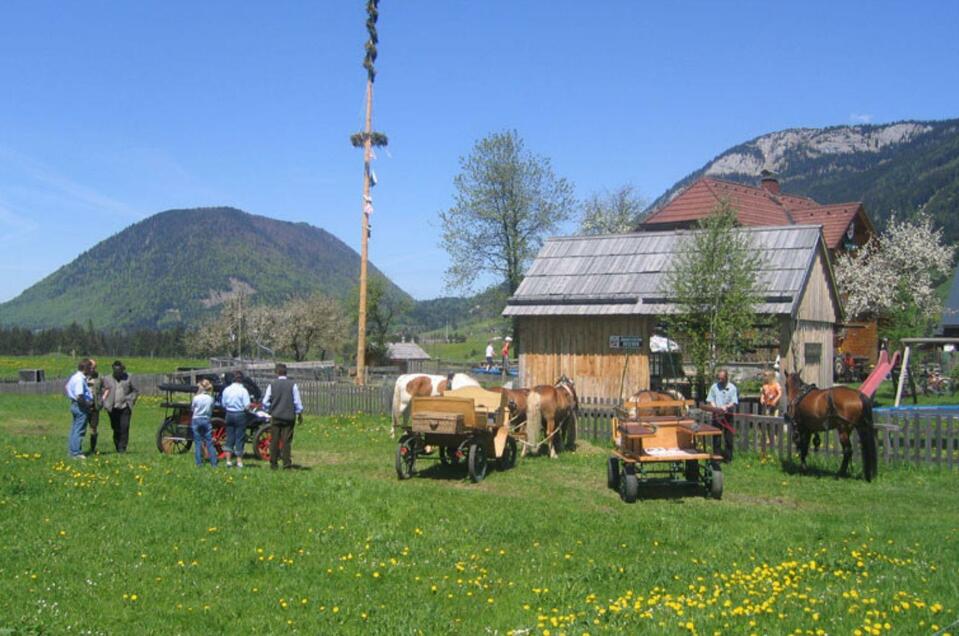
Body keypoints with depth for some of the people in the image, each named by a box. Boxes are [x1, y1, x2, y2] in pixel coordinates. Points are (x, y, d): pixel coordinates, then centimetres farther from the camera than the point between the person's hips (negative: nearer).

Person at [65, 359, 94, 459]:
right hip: (81, 406, -11)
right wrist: (87, 404, -14)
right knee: (79, 430, -5)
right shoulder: (80, 379, -21)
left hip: (75, 405, 11)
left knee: (75, 429, 16)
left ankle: (71, 450, 24)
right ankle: (76, 453, -2)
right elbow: (79, 396, -28)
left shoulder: (75, 377, 11)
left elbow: (67, 387, 27)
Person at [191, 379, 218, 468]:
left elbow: (193, 409, 3)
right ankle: (214, 463, 3)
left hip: (196, 420, -2)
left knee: (198, 442, 6)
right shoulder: (211, 399, -4)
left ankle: (199, 462, 6)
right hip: (206, 420, 2)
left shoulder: (196, 398, -11)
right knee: (209, 442, 5)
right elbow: (211, 411, 5)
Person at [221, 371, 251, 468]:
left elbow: (223, 404, 5)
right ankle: (239, 461, 7)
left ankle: (228, 460, 9)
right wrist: (247, 410, 5)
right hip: (240, 415, -4)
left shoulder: (226, 390, 1)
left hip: (229, 415, 4)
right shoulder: (243, 390, -13)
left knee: (229, 437, 11)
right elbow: (247, 406, -16)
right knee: (240, 438, 4)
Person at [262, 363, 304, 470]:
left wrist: (269, 411, 19)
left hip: (275, 416, 1)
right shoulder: (292, 385, -3)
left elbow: (265, 402, 1)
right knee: (286, 441, 1)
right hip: (289, 416, -1)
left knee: (274, 440, 6)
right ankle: (287, 463, -2)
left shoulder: (272, 385, -1)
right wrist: (299, 414, 11)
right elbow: (297, 402, -2)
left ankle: (273, 464, 10)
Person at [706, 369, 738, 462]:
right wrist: (714, 407, -12)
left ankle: (728, 456, 10)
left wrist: (726, 407, -22)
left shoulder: (732, 388, 1)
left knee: (728, 437, 2)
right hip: (716, 415, 2)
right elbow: (710, 400, 7)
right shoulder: (714, 387, 7)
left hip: (728, 415, -1)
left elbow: (734, 402, -4)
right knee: (716, 436, 3)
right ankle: (716, 455, 10)